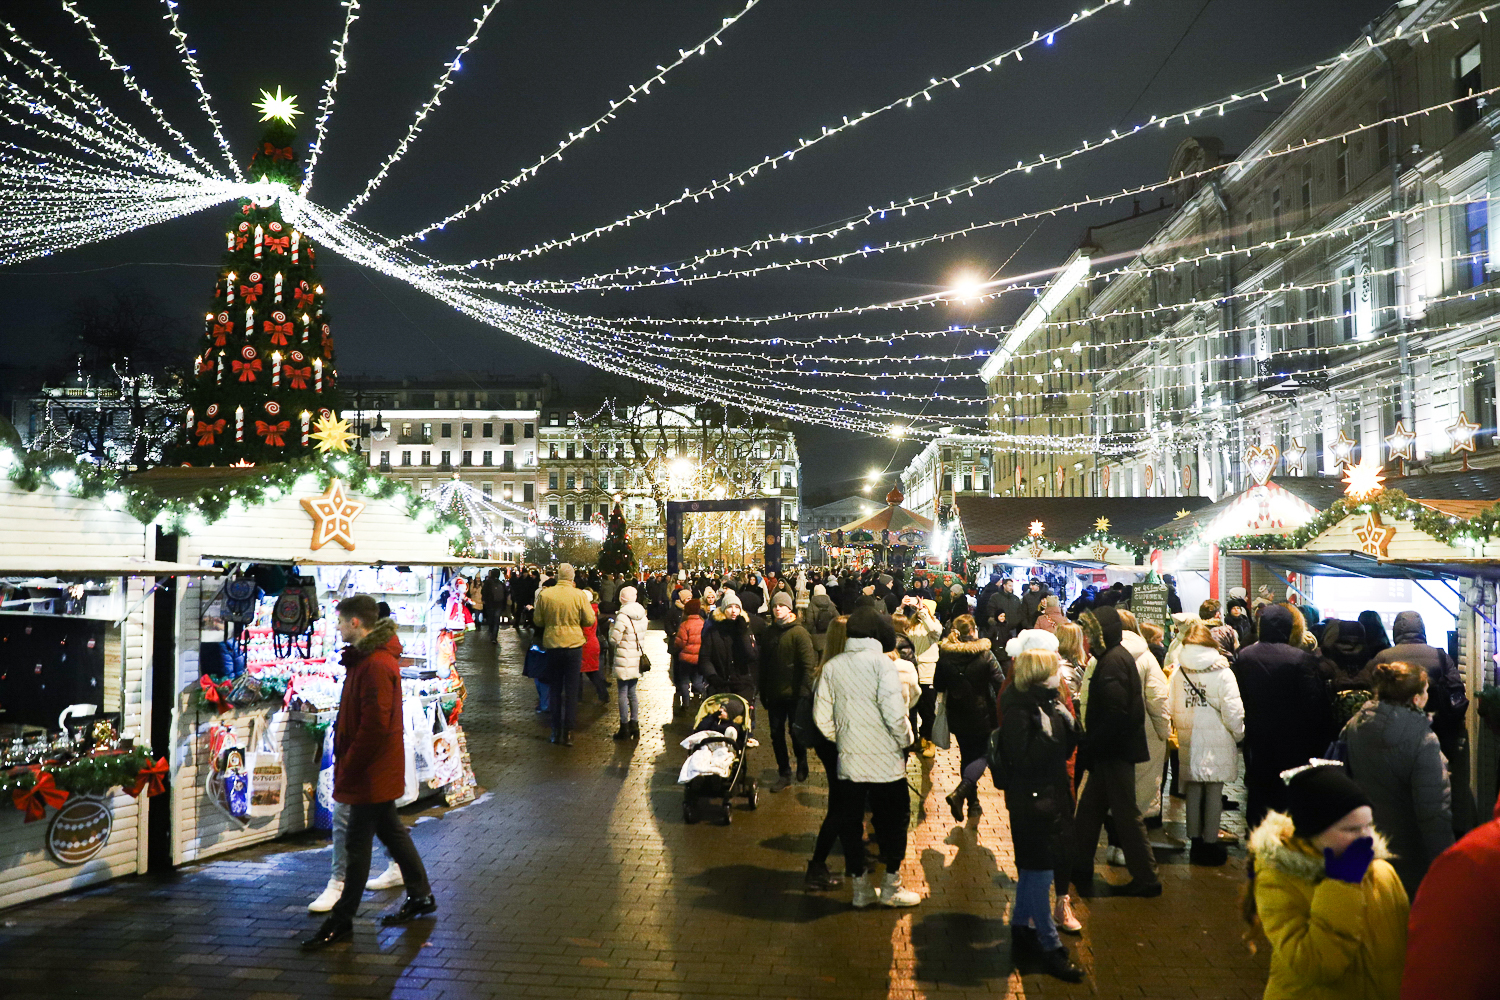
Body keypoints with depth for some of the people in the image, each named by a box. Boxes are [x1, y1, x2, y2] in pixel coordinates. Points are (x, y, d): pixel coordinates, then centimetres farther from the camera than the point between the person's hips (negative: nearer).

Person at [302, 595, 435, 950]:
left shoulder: (376, 665, -23)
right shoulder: (365, 657, 10)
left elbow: (375, 726, -26)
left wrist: (348, 768, -18)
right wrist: (345, 760, 14)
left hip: (371, 772, -10)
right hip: (377, 771, 10)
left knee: (357, 843, 0)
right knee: (391, 831, 18)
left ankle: (341, 921, 11)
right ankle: (421, 896, 30)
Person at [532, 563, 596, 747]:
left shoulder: (544, 595, -8)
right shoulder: (579, 595, -12)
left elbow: (538, 621, 1)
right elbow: (590, 620, -7)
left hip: (552, 645, 2)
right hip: (574, 645, -2)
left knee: (555, 690, 14)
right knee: (571, 691, 6)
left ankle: (556, 731, 17)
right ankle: (568, 732, 5)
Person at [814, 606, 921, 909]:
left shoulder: (832, 666, 2)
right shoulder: (881, 662, -12)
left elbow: (822, 716, 3)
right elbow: (894, 712, -20)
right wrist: (906, 739, -3)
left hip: (848, 759, 4)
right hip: (885, 758, -4)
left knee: (851, 820, 13)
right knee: (894, 817, 12)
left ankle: (861, 887, 21)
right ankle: (891, 887, 19)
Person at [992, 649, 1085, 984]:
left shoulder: (1049, 705, 7)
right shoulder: (1019, 714, -20)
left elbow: (1065, 749, 10)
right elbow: (1025, 761, -26)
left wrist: (1069, 723, -6)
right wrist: (1045, 729, -30)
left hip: (1051, 797, 9)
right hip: (1031, 802, -9)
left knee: (1031, 871, 19)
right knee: (1038, 872, 0)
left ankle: (1021, 932, 31)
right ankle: (1051, 948, 9)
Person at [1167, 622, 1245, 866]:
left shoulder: (1178, 672, -1)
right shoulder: (1222, 673, -11)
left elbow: (1172, 708, 2)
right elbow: (1232, 711, -10)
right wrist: (1239, 734, 7)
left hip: (1189, 740, 3)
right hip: (1217, 740, -3)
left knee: (1193, 791, 12)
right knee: (1214, 791, 5)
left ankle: (1195, 841, 19)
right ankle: (1210, 843, 11)